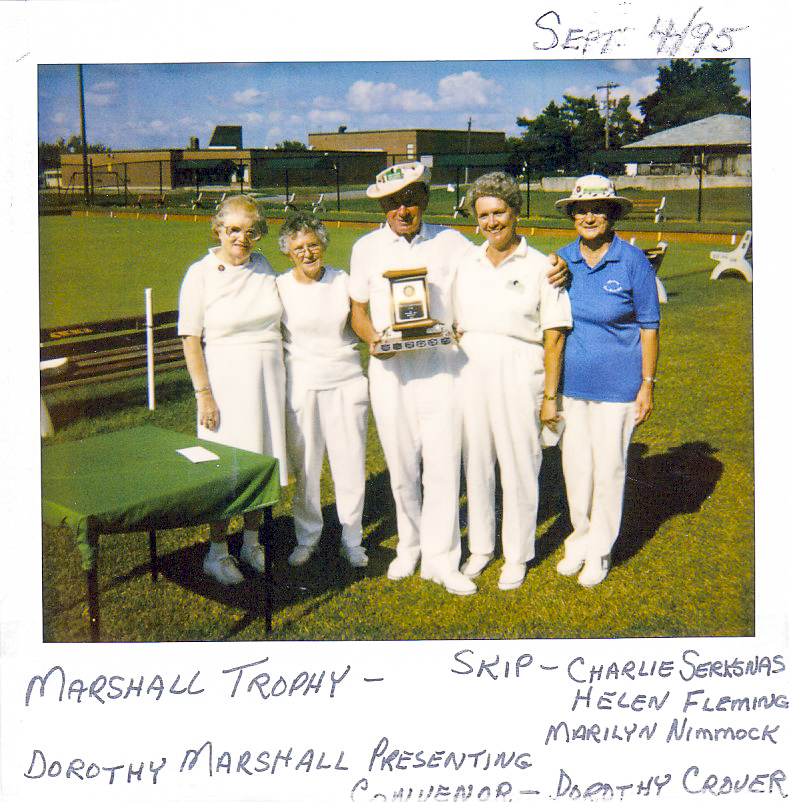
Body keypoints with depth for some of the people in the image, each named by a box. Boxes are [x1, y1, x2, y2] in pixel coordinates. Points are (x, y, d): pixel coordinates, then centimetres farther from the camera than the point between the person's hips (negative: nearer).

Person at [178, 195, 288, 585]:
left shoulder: (263, 266, 6)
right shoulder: (200, 274, -8)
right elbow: (190, 341, -8)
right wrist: (204, 394, -13)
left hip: (268, 375, 5)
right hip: (225, 378, -5)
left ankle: (252, 543, 28)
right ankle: (217, 552, 15)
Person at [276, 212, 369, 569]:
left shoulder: (343, 281, 5)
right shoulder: (280, 287, 0)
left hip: (347, 382, 1)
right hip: (301, 384, -1)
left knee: (350, 464, 3)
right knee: (305, 466, 6)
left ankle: (351, 540, 19)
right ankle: (307, 537, 25)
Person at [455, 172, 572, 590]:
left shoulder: (539, 267, -5)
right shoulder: (468, 265, 8)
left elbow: (554, 335, -6)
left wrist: (549, 395, -9)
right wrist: (456, 378, 9)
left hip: (518, 373, -4)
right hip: (472, 373, 4)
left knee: (519, 465, 3)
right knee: (476, 461, 11)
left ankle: (517, 556, 19)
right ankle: (480, 547, 28)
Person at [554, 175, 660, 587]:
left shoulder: (633, 262, -8)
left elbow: (648, 327, -4)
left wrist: (648, 385, -7)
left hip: (616, 383, -3)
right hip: (570, 381, 4)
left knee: (609, 466, 5)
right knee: (575, 464, 11)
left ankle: (600, 549, 22)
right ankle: (581, 538, 31)